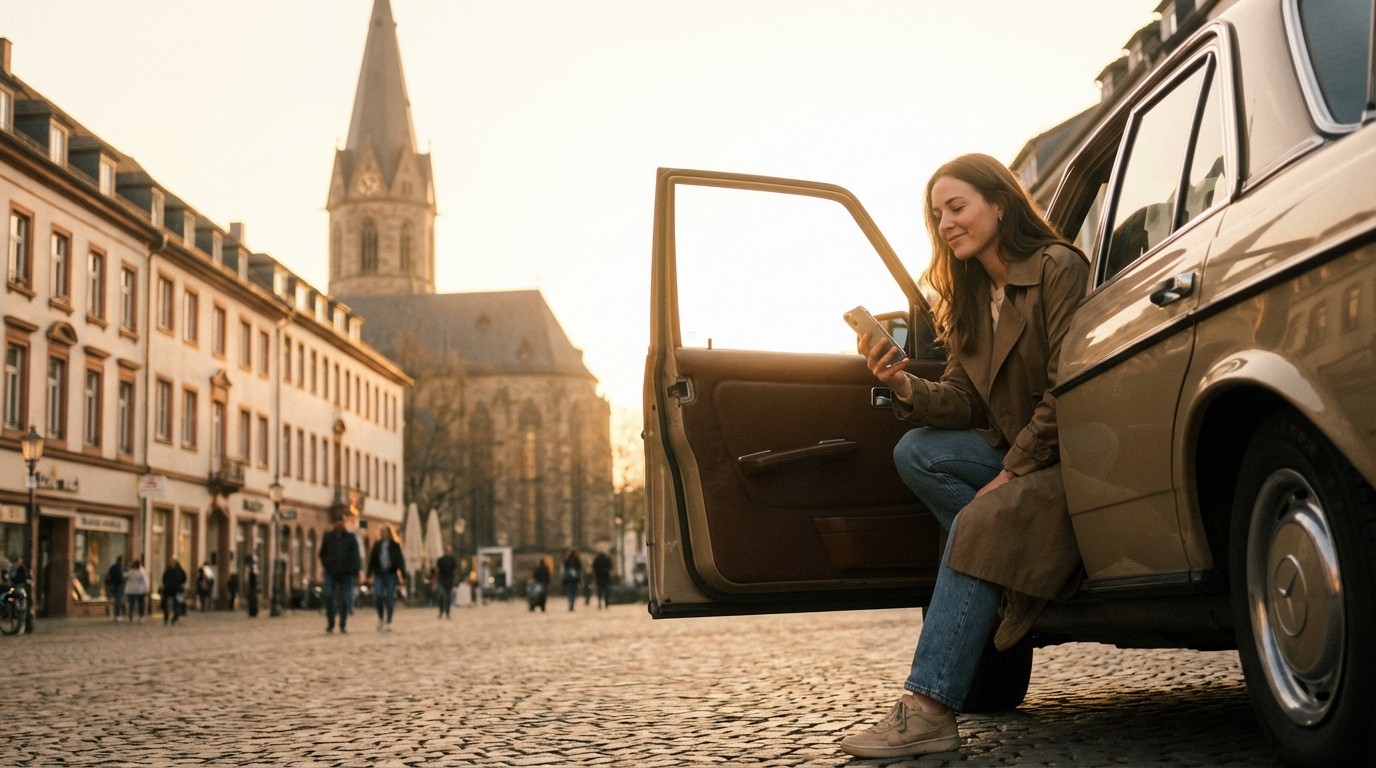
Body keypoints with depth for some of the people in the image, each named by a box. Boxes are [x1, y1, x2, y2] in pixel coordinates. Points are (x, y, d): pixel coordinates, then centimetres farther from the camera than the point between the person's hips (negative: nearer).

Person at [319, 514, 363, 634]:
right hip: (331, 572, 1)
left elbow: (355, 556, 2)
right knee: (329, 596, -11)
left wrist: (356, 573, -5)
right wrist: (325, 564, 3)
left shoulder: (351, 537, 3)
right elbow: (322, 553, 18)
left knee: (345, 599, 0)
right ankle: (330, 623, 0)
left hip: (346, 574, -1)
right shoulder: (327, 536, 8)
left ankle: (343, 625, 10)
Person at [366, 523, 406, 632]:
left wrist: (402, 575, -10)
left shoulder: (395, 545, 2)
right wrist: (369, 574, 1)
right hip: (379, 574, 2)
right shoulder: (377, 544, 8)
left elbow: (400, 560, -2)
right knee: (377, 596, -10)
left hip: (391, 574, -1)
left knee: (390, 598, 1)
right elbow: (372, 559, 7)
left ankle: (388, 622, 8)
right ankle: (381, 618, 13)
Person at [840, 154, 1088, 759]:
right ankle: (1010, 582, -12)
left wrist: (1012, 472, -18)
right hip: (1010, 449, 8)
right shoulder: (970, 295, 11)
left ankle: (928, 709, -30)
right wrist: (907, 389, -16)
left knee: (980, 522, -28)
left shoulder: (1058, 268, -12)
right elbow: (963, 401, 4)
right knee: (915, 452, -13)